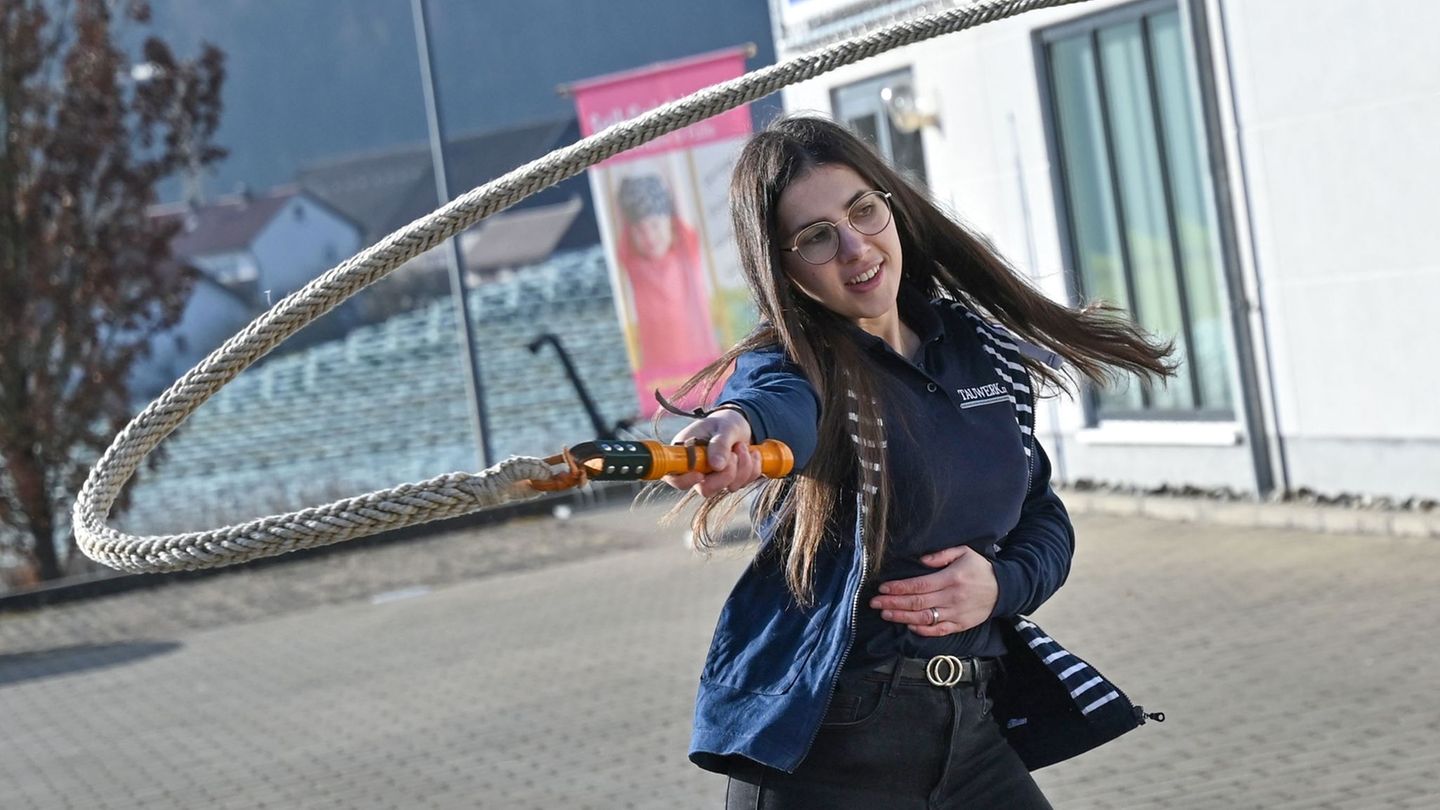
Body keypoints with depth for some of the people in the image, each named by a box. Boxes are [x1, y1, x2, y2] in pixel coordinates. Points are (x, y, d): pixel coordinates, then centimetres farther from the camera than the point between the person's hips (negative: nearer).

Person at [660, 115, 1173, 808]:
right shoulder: (796, 367, -11)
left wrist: (1003, 584, -6)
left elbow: (1045, 517, 15)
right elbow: (777, 402, -35)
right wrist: (734, 426, -59)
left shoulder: (983, 349, 7)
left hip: (973, 731, 5)